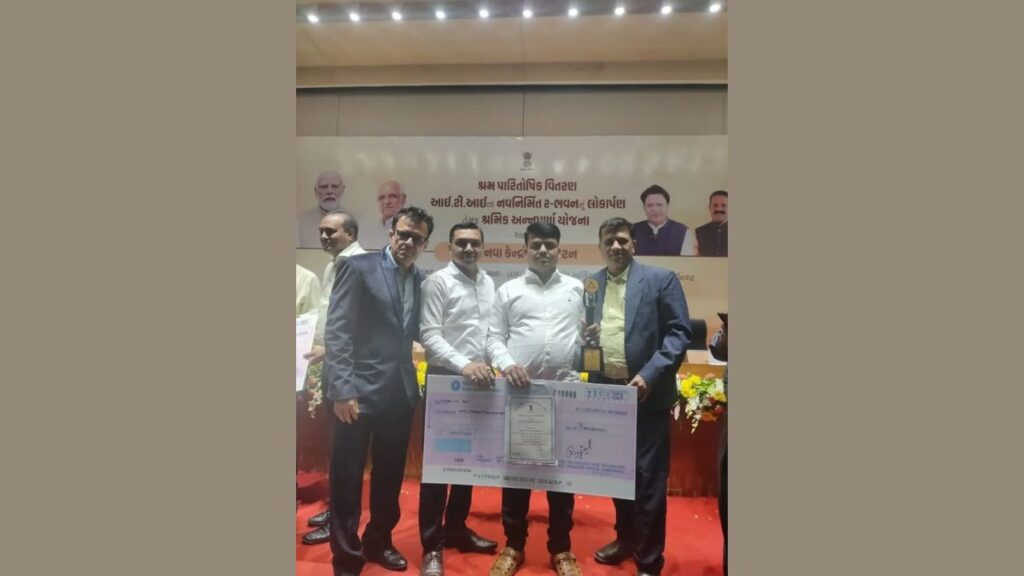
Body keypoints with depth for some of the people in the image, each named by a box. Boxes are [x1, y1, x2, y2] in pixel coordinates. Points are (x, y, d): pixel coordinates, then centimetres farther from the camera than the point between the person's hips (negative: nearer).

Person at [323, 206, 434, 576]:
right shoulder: (357, 267, -7)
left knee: (390, 474, 18)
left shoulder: (420, 280, 9)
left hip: (401, 391, 5)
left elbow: (415, 331, 11)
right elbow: (336, 331, -12)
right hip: (360, 390, -5)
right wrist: (342, 389, -18)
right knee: (348, 477, 8)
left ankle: (379, 541, 39)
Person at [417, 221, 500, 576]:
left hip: (479, 379, 6)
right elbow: (429, 335, -15)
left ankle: (456, 528, 33)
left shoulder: (489, 284, 9)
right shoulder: (437, 282, -8)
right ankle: (431, 544, 15)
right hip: (445, 378, -6)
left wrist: (492, 365, 1)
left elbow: (493, 332, 11)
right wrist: (464, 365, -25)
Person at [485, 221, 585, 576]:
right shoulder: (508, 291, 8)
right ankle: (513, 545, 26)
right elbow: (494, 338, 4)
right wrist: (507, 364, -12)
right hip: (518, 390, 0)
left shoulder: (578, 289, 10)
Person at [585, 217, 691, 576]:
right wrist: (585, 337, -9)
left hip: (647, 393, -4)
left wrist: (649, 375, -18)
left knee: (649, 478, 5)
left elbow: (679, 332, -8)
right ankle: (625, 538, 38)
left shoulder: (660, 279, -3)